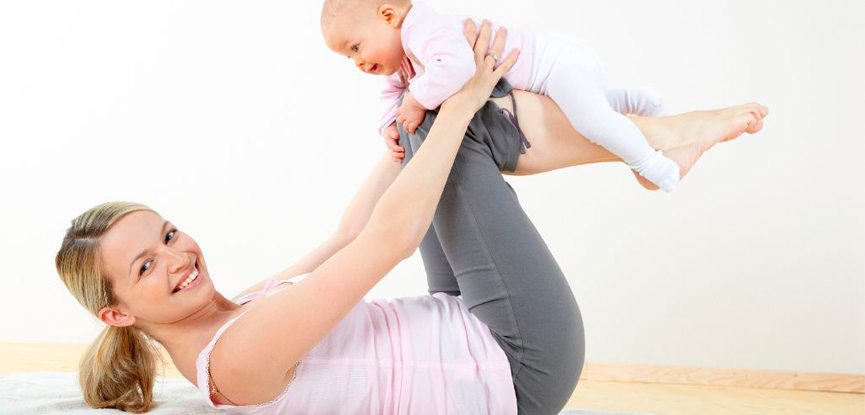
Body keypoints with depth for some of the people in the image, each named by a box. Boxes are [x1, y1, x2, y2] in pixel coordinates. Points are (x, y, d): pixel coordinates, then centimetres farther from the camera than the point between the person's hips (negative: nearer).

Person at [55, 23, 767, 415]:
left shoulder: (237, 313, 6)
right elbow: (387, 240, -26)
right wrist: (457, 106, -18)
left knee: (444, 131, 13)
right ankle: (655, 133, 4)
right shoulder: (237, 357, -24)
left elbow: (347, 233, 12)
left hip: (466, 341, 10)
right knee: (459, 129, -11)